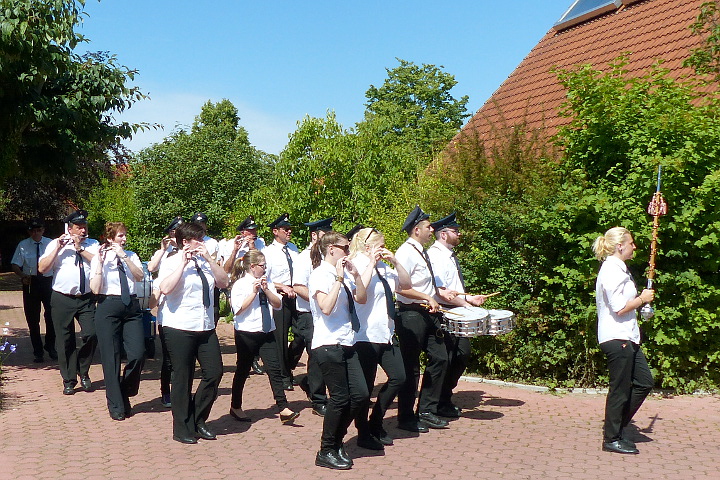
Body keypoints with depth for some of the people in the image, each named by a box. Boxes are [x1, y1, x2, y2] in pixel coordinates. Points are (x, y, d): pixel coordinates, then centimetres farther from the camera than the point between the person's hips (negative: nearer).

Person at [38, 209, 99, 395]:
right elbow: (42, 268, -4)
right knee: (65, 341, 3)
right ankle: (69, 380, 16)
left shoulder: (92, 245, 9)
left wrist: (80, 248, -11)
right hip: (62, 300, 0)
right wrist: (58, 249, -11)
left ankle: (83, 373, 13)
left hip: (87, 299, 1)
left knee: (91, 335, -11)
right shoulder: (55, 244, 6)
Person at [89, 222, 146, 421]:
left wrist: (124, 256, -16)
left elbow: (140, 276, -8)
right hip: (108, 307, -3)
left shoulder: (131, 256, 11)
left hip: (131, 307, 3)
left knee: (138, 354, -7)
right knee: (111, 358, 0)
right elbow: (95, 289, -10)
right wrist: (101, 262, -14)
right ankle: (116, 406, 13)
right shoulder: (98, 259, 1)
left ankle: (125, 394, 19)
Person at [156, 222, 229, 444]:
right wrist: (183, 263, -17)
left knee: (214, 372, 2)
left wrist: (208, 258, -5)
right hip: (179, 328, -6)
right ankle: (183, 429, 14)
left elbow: (223, 282, 3)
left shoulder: (204, 262, 14)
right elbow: (165, 288, -21)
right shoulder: (171, 262, -4)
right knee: (182, 378, 2)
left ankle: (198, 420, 19)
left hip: (206, 327, 6)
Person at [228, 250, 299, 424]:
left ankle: (283, 409, -7)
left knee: (274, 369, -5)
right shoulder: (240, 284, -7)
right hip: (246, 333, -5)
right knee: (243, 370, 9)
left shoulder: (266, 282, 10)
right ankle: (235, 407, 26)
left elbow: (278, 304, 6)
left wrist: (266, 290, -9)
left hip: (267, 332, 5)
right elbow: (238, 309, -15)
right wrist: (254, 292, -18)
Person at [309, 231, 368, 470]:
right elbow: (326, 307, -24)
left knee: (360, 395, 5)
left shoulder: (339, 274, 13)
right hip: (328, 345, -8)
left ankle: (336, 440, 23)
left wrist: (356, 275, 2)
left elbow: (361, 299, 15)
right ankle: (326, 452, 13)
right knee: (340, 398, -2)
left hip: (345, 344, 9)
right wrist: (339, 279, -21)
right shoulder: (321, 275, -11)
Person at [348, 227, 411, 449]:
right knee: (365, 387, 1)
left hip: (386, 333, 8)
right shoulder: (357, 266, -11)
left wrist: (395, 261, 2)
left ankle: (375, 423, 25)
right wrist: (371, 264, -20)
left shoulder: (383, 268, 12)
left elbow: (406, 285, 13)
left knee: (398, 377, 8)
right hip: (366, 336, -8)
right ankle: (363, 434, 17)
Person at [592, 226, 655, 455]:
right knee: (620, 390, -2)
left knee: (644, 382, 13)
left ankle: (617, 426, 22)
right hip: (616, 339, -11)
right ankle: (612, 439, 10)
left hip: (627, 337, 11)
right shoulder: (612, 271, -16)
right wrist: (642, 299, -9)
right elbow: (619, 308, -21)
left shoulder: (619, 269, 17)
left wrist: (640, 300, 10)